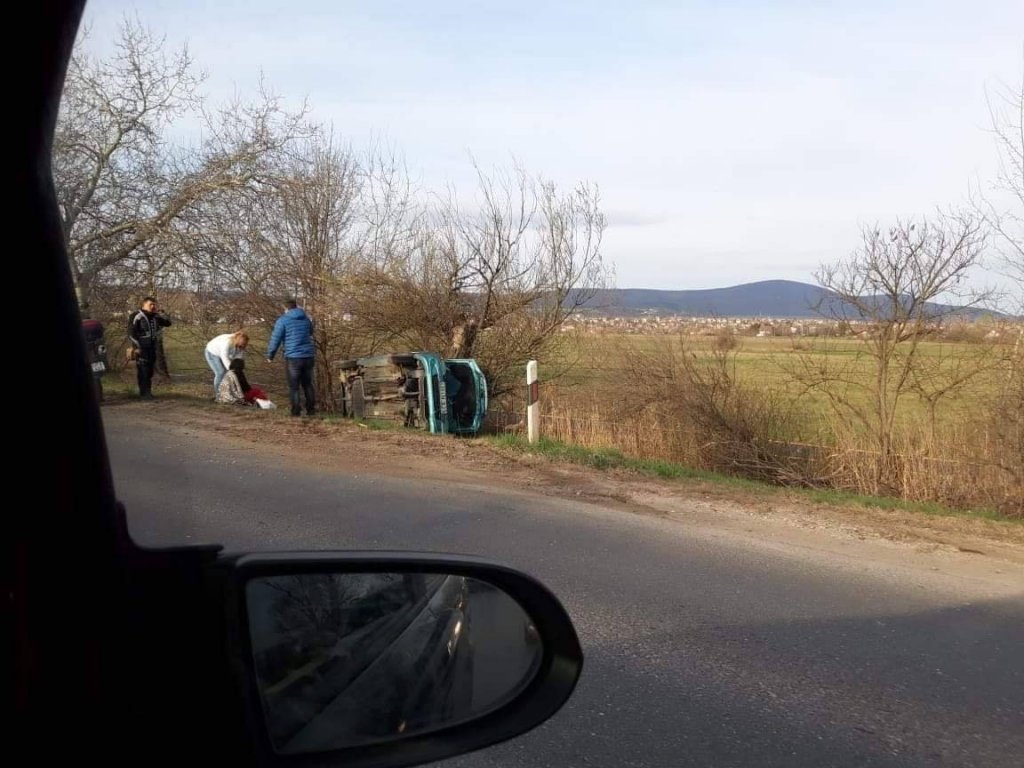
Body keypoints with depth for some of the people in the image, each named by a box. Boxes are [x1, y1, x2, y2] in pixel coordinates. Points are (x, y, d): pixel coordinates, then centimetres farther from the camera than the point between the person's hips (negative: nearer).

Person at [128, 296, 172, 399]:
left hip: (152, 348, 6)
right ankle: (144, 393, -6)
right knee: (142, 372, -8)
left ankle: (148, 391, 18)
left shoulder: (155, 317, 11)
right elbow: (131, 334, -11)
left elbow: (168, 323, 9)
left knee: (150, 371, 10)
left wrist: (159, 313, 0)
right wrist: (136, 347, -16)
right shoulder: (137, 317, -8)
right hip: (142, 349, -6)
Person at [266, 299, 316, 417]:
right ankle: (311, 409, 13)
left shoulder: (283, 320, -2)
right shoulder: (306, 319, 13)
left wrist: (270, 356, 5)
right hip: (309, 356, 4)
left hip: (293, 357, -4)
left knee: (294, 386, 3)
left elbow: (275, 339, -4)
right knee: (308, 384, 14)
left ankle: (296, 411, -1)